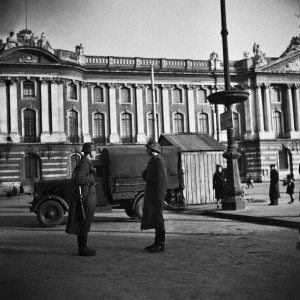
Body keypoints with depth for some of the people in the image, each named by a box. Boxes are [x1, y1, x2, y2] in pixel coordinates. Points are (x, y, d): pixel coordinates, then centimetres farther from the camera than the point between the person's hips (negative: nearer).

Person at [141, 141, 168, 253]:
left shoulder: (159, 161, -15)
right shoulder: (152, 161, 16)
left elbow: (163, 180, -20)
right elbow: (145, 176, 20)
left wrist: (159, 197, -23)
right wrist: (144, 173, -4)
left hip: (156, 193, -10)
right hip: (151, 193, 10)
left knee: (157, 218, -6)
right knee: (152, 217, 11)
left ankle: (161, 244, -1)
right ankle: (157, 242, 18)